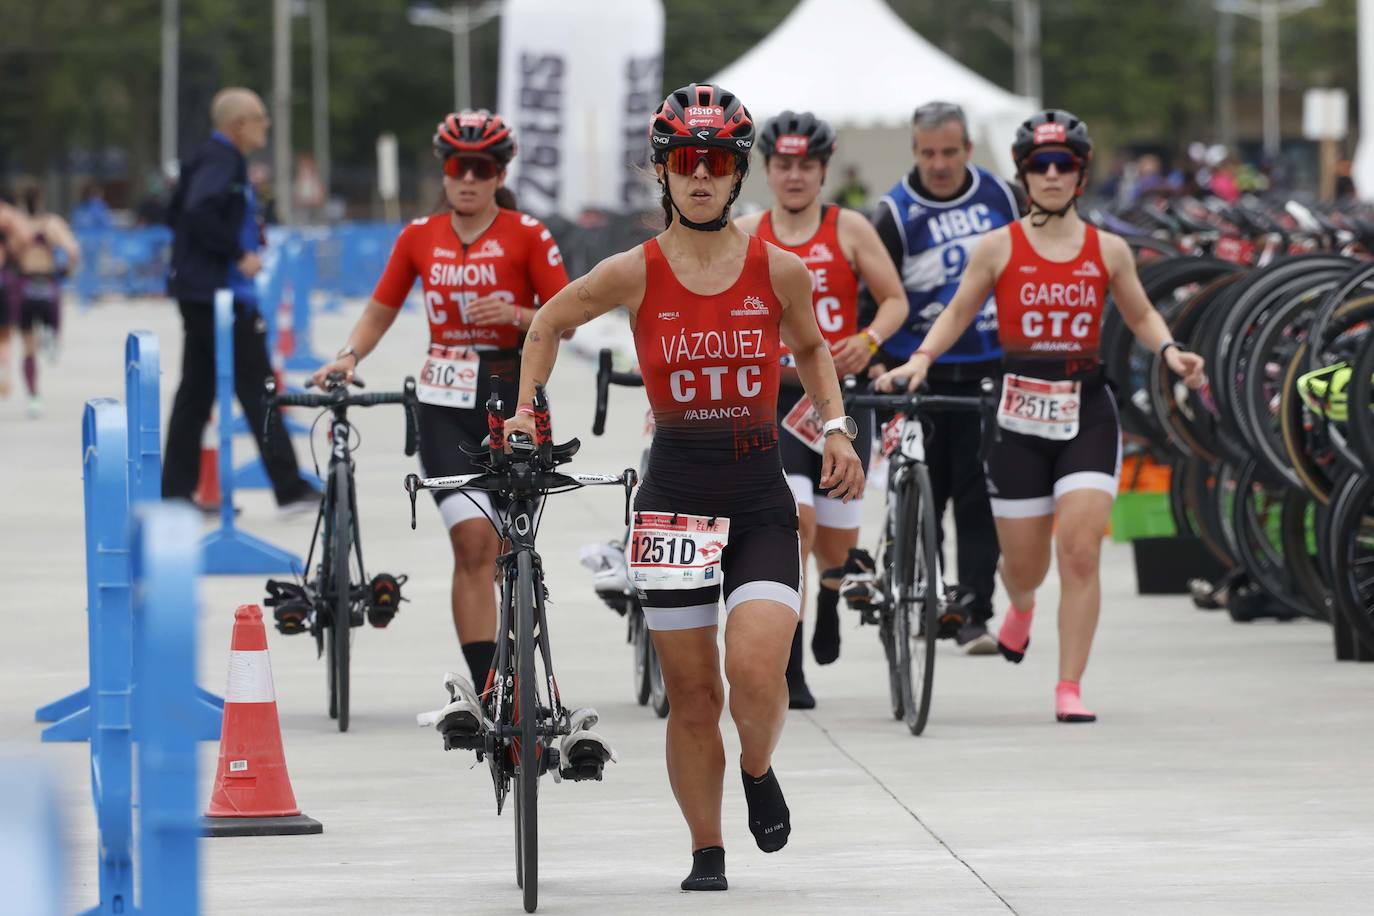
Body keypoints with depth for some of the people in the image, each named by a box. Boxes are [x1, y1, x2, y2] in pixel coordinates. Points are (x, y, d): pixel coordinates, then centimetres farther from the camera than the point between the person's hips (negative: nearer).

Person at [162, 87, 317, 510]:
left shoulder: (212, 158, 16)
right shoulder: (222, 161, -14)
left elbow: (177, 214, 21)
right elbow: (200, 213, -29)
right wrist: (238, 254, -20)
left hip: (198, 290, 10)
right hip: (219, 289, -10)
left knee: (196, 389, 11)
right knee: (256, 387, -7)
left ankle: (175, 491, 12)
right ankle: (290, 488, -5)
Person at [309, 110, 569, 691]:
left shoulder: (525, 235, -1)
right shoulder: (420, 238, 7)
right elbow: (380, 313, 13)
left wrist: (514, 315, -19)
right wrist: (349, 357, -5)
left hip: (514, 401, -1)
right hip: (445, 404, 1)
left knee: (506, 549, 5)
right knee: (473, 540, -14)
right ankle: (488, 693, -19)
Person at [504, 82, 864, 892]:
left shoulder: (780, 271, -2)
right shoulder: (635, 273, -4)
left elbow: (811, 346, 18)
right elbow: (550, 325, 14)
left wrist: (836, 428, 8)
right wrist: (527, 409, 8)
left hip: (761, 495, 0)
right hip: (677, 486, 0)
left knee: (756, 672, -17)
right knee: (691, 690, 2)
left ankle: (760, 772, 16)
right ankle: (707, 854, 17)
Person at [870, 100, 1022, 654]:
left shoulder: (1000, 197, 3)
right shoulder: (898, 214, -7)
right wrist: (875, 361, -22)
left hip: (988, 370, 2)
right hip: (921, 374, -2)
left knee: (979, 494, -5)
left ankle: (973, 612, -5)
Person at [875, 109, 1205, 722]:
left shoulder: (1107, 251, 4)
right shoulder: (999, 248, 1)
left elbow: (1141, 316, 15)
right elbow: (958, 314, 7)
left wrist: (1170, 351, -5)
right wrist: (919, 359, -8)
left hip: (1087, 413, 0)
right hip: (1019, 416, 0)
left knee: (1080, 552, -14)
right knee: (1025, 564, 7)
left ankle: (1069, 690, -9)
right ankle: (1021, 606, 46)